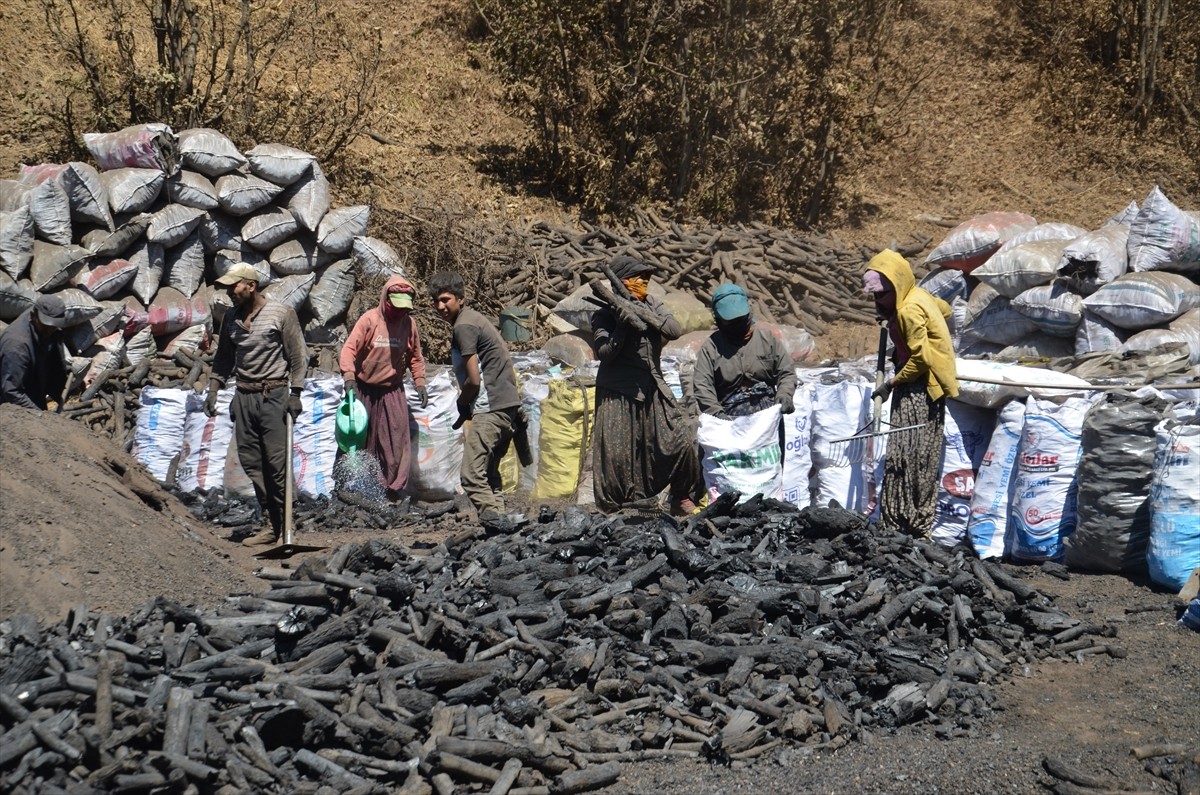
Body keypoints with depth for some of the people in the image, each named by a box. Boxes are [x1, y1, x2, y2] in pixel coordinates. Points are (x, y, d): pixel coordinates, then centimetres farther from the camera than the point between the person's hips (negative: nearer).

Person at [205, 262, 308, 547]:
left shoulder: (281, 313, -4)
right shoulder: (231, 318, 13)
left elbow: (299, 354, -4)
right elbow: (224, 358, 21)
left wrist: (295, 392, -10)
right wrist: (213, 390, 11)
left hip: (274, 395, -6)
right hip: (243, 396, 6)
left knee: (276, 462, -9)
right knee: (250, 461, 2)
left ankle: (285, 524, -3)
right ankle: (273, 525, 6)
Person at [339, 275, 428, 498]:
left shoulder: (409, 323, -1)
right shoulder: (369, 320, -12)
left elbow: (415, 356, 11)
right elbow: (349, 348, -15)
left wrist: (420, 383, 5)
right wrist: (349, 376, -28)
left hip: (393, 391, 2)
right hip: (365, 390, -2)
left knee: (396, 439, -4)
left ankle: (396, 486, 1)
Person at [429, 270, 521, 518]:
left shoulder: (463, 326, -10)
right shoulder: (474, 319, 19)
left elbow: (474, 379, -14)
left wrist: (461, 406, 4)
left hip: (490, 408, -11)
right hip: (507, 405, 11)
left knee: (472, 475, -13)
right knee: (489, 474, 16)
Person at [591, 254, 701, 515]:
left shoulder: (651, 304, 9)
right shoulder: (605, 313, -4)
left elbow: (675, 330, -5)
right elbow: (604, 353, -13)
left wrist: (643, 313, -16)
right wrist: (623, 326, -24)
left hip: (653, 391, 5)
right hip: (618, 395, -4)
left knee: (681, 441, -3)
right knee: (617, 455, -2)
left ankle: (682, 499, 14)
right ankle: (613, 511, 13)